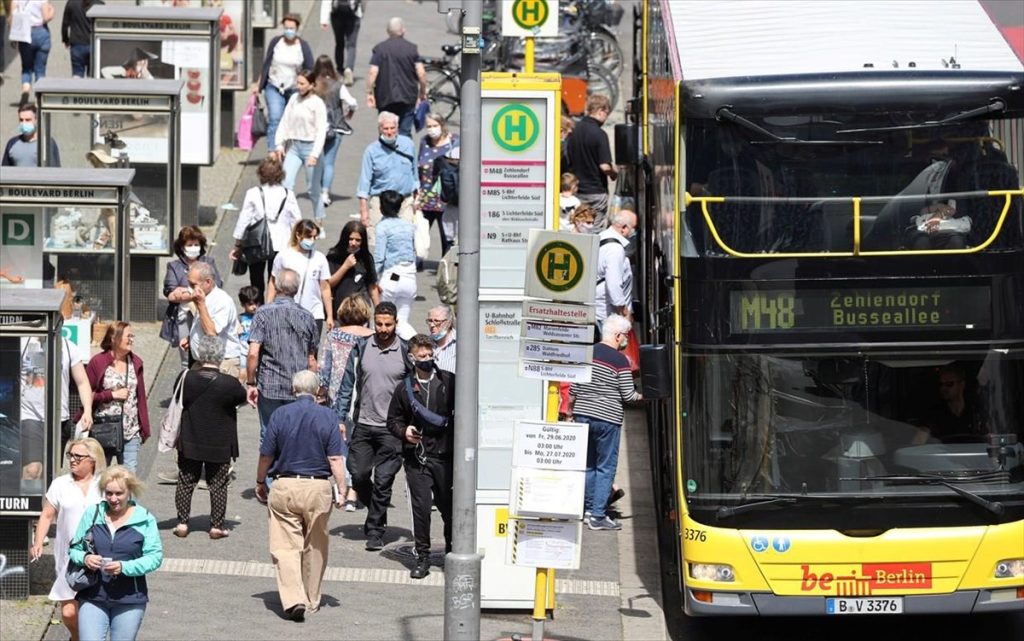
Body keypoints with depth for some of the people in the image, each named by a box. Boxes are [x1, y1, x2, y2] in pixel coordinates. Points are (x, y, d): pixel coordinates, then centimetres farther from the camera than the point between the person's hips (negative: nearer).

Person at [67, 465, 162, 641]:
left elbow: (155, 557, -7)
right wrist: (84, 558, -14)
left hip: (129, 600, -1)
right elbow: (74, 549, 10)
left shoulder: (144, 520, -3)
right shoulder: (92, 514, 4)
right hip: (93, 597, 1)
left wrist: (124, 567, -22)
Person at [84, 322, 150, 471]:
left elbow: (141, 397, 10)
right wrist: (112, 395, -13)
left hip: (131, 432, 3)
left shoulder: (136, 363, 7)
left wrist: (144, 429, 9)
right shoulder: (98, 362, -5)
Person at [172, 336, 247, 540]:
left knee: (186, 482, 13)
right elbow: (243, 397, -2)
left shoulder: (186, 378, -11)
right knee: (218, 485, 10)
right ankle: (216, 526, 11)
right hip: (220, 445, -2)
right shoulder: (229, 383, -19)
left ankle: (182, 523, 13)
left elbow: (178, 399, 4)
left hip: (190, 443, 2)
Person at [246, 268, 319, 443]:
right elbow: (311, 360, 10)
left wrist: (251, 383, -4)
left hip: (269, 387, -2)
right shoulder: (306, 317, 3)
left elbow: (253, 353, -13)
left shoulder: (263, 314, -6)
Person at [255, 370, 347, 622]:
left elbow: (266, 455, 2)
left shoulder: (280, 415, -2)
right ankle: (311, 600, 24)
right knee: (315, 548, 15)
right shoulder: (328, 417, -2)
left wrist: (260, 483, 16)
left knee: (285, 547, -1)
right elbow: (335, 459, -6)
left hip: (284, 487, -1)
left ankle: (293, 599, -16)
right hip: (318, 488, 1)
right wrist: (342, 489, 1)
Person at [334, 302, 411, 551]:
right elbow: (347, 384, 9)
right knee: (358, 475, 5)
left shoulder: (406, 352, -2)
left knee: (383, 481, -4)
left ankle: (375, 530, 4)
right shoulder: (361, 347, 3)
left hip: (392, 429, -3)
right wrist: (339, 418, 4)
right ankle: (377, 516, 29)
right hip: (363, 425, 3)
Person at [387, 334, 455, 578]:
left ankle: (452, 552, 22)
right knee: (421, 506, -2)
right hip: (416, 456, 1)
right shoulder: (404, 388, 6)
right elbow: (393, 419, 15)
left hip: (444, 455, -1)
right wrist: (403, 431, -4)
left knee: (448, 506, 5)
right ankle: (422, 556, 8)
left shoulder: (449, 382, 1)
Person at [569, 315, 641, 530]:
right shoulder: (620, 360, -10)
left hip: (582, 415, 6)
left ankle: (588, 509, 21)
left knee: (587, 464, 18)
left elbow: (574, 387, 9)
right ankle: (597, 516, -2)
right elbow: (628, 395, -8)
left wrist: (571, 408, 22)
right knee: (606, 467, 1)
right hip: (608, 418, -6)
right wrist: (641, 396, 13)